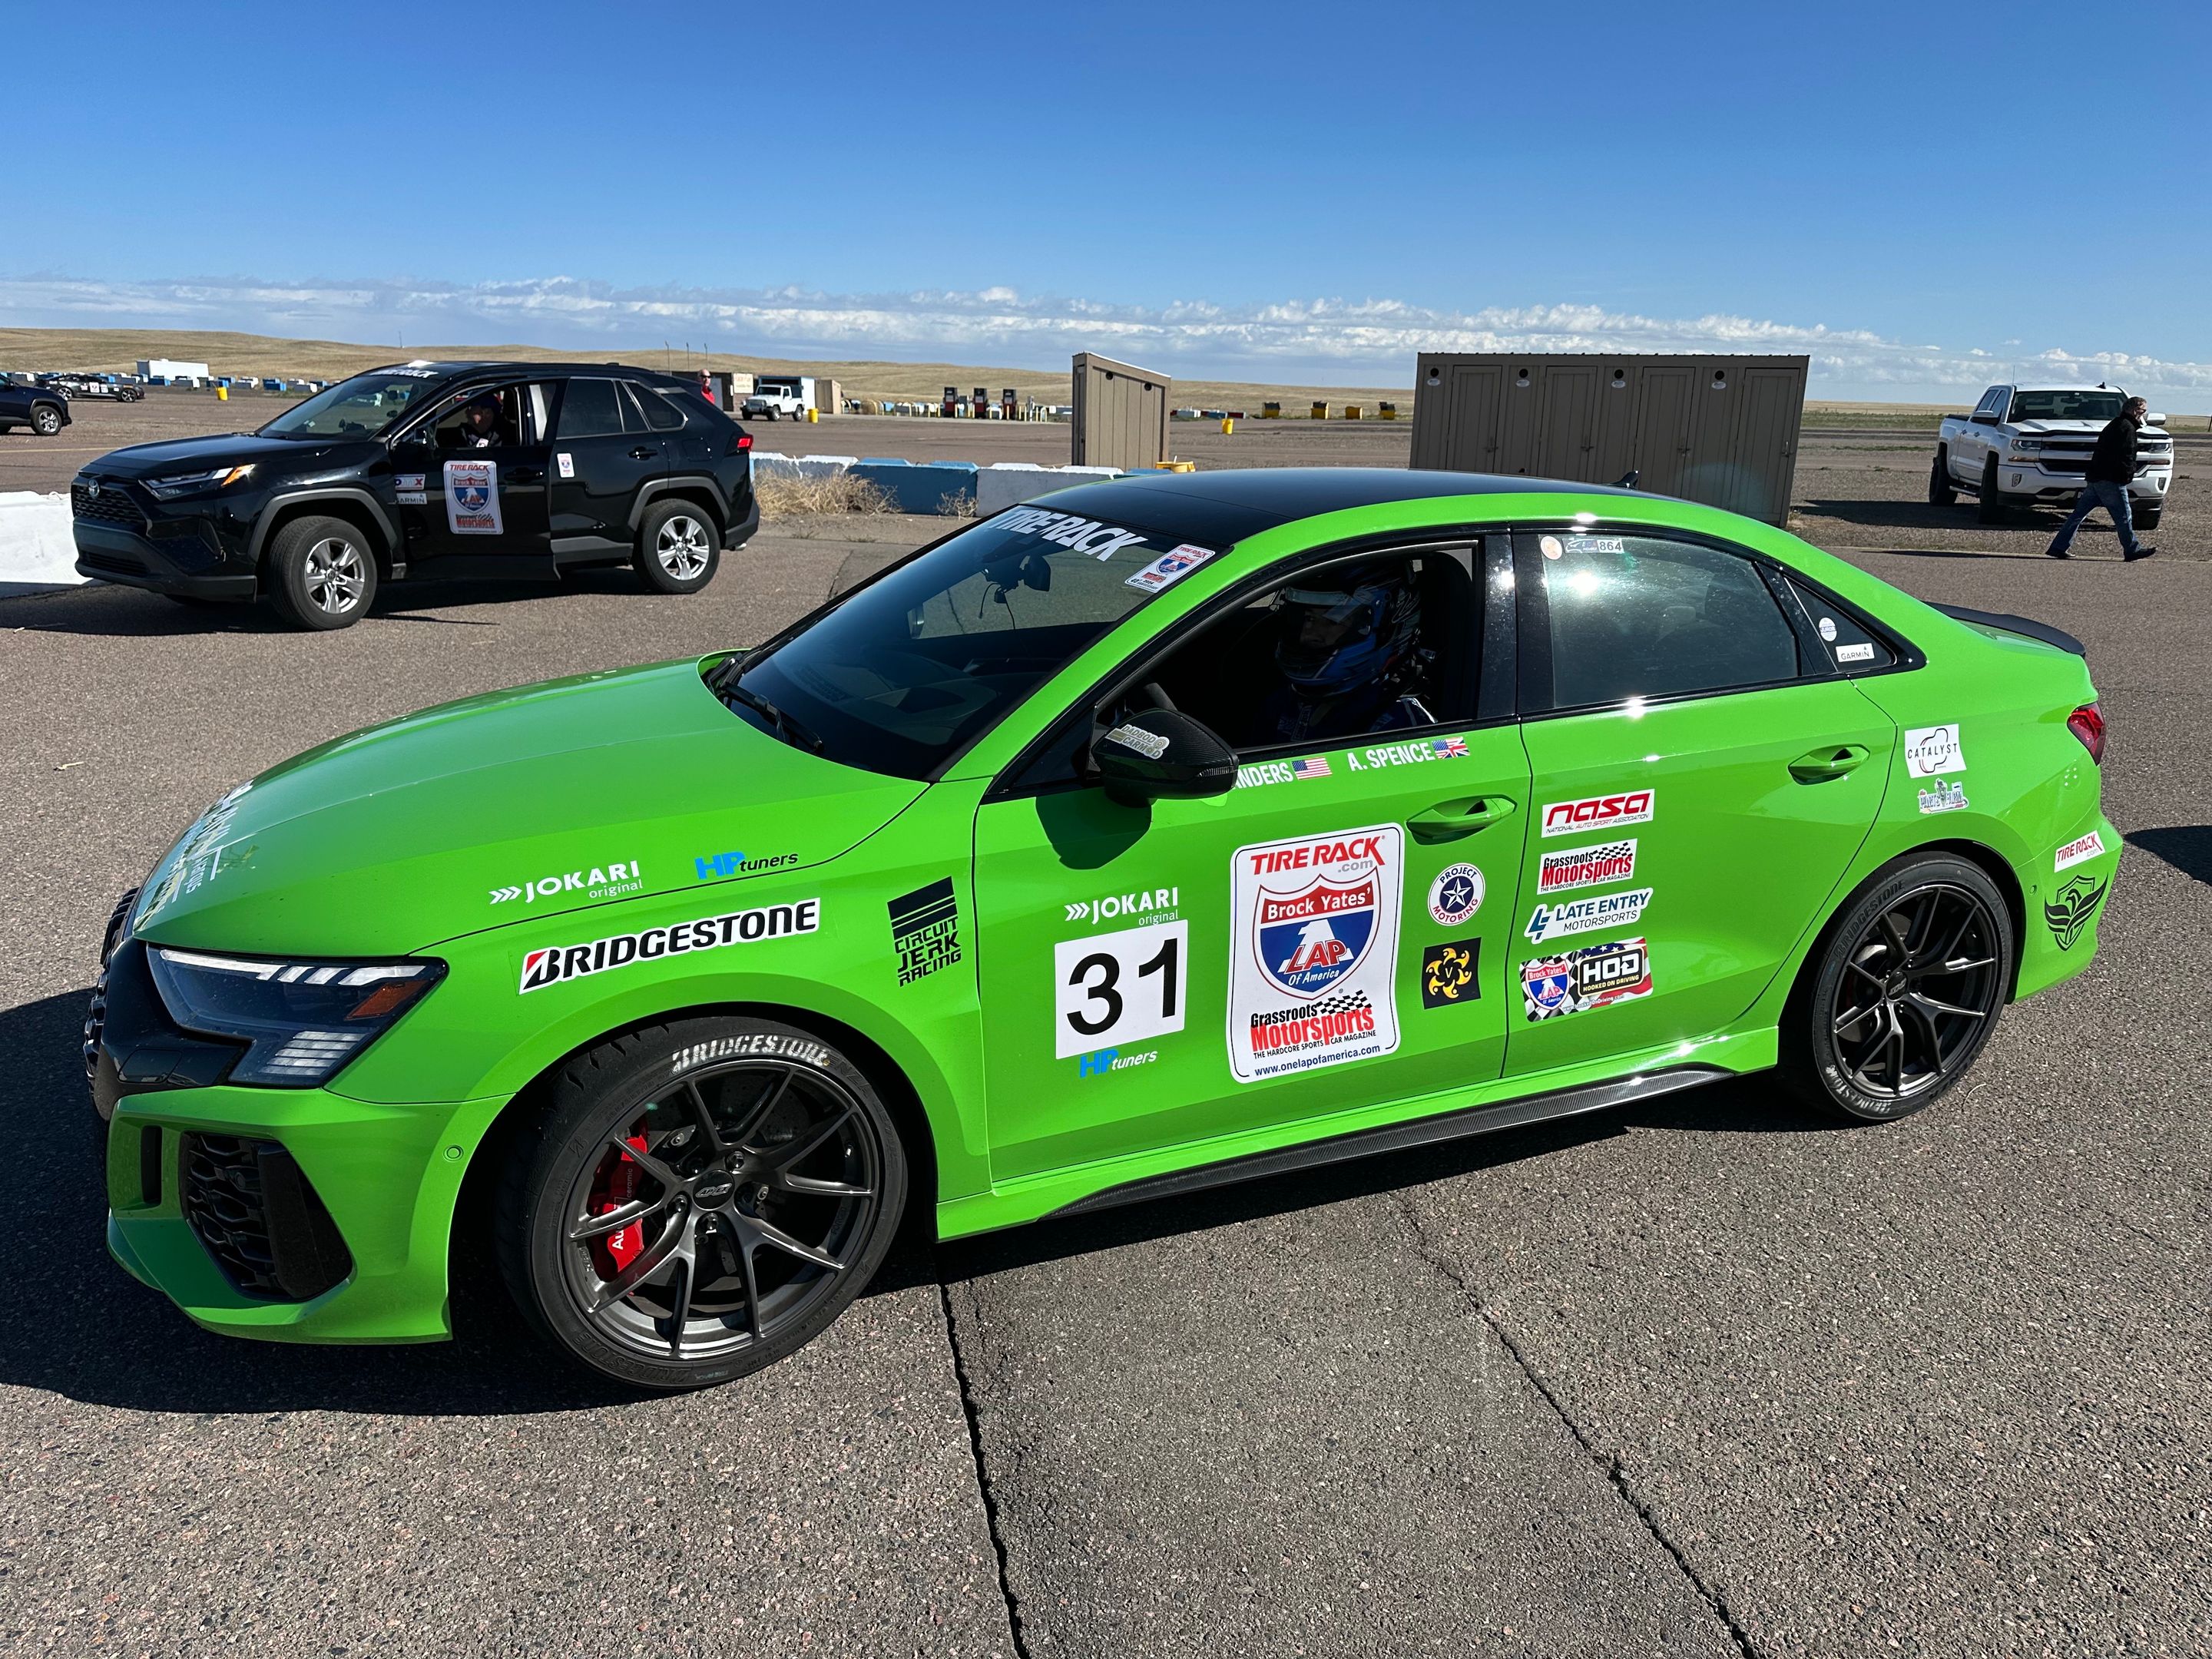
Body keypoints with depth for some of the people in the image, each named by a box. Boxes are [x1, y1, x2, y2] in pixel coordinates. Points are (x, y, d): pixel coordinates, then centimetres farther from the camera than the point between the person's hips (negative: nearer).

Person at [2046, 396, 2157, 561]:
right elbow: (2125, 457, -18)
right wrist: (2127, 477, -10)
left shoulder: (2114, 425, 21)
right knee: (2124, 516, -2)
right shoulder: (2127, 428, -9)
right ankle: (2132, 550, 4)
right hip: (2110, 480, -10)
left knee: (2079, 513, 7)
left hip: (2095, 478, 10)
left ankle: (2058, 547, 4)